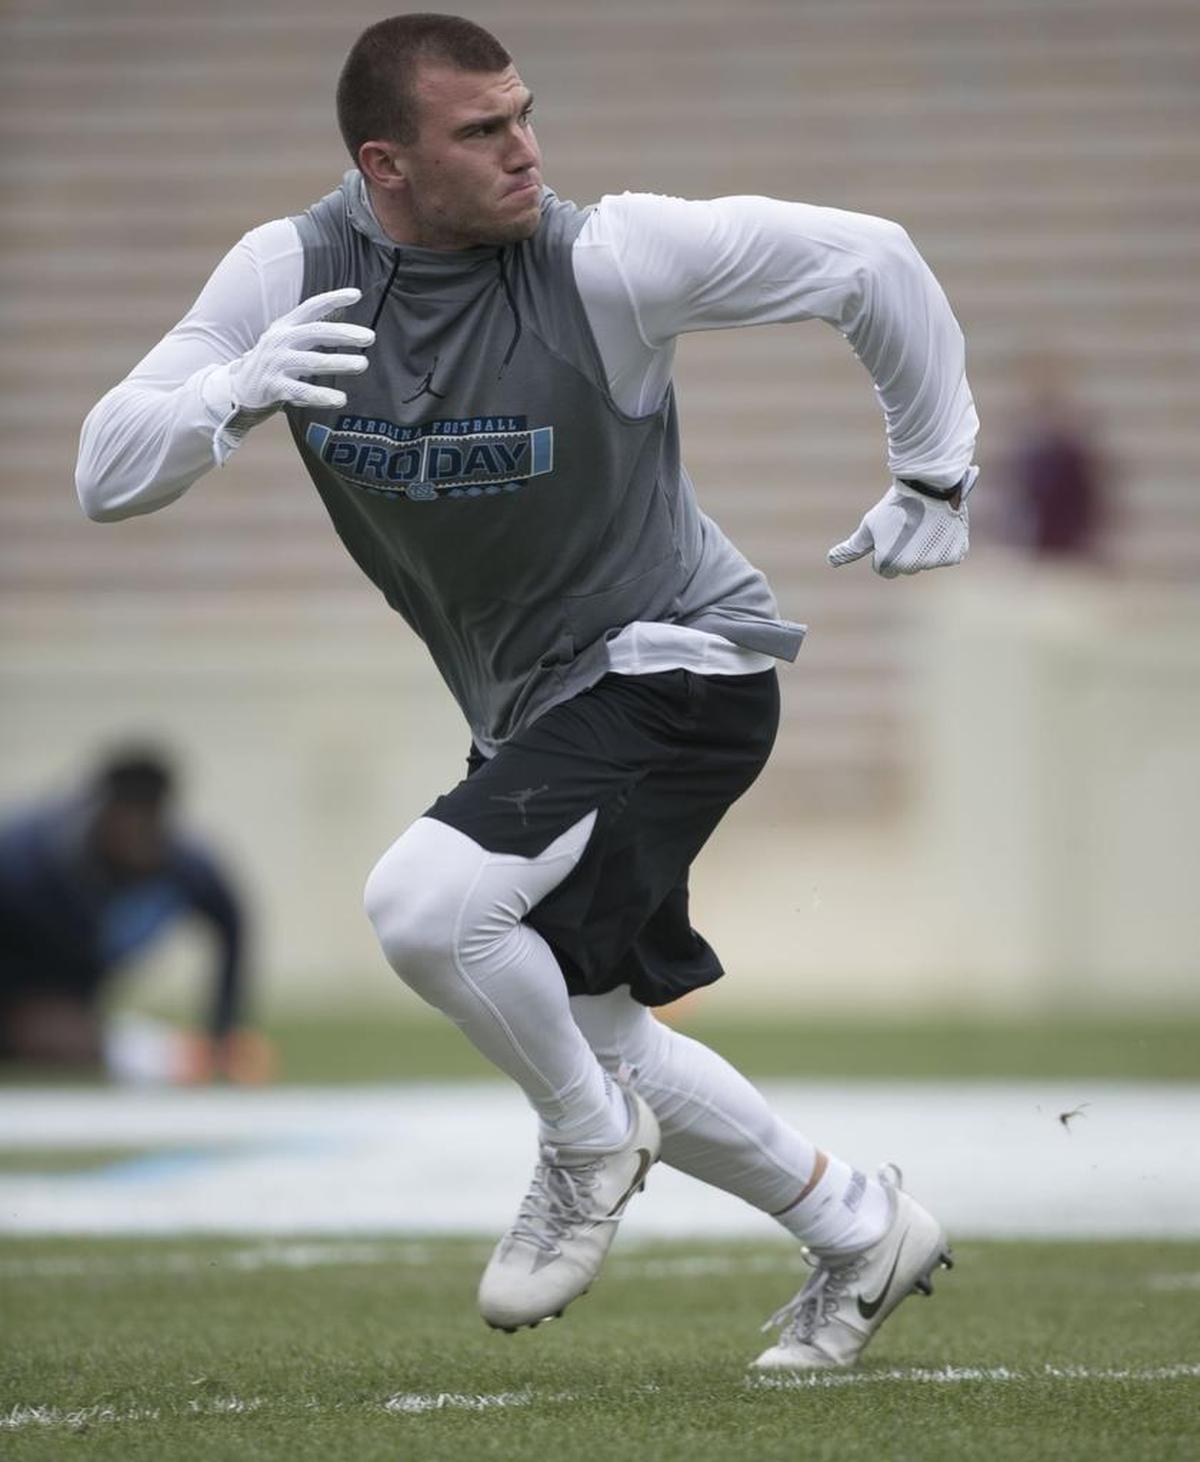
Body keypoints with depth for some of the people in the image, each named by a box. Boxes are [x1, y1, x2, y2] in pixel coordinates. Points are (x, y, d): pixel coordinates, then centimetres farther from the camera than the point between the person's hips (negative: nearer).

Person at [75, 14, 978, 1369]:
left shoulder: (605, 259, -20)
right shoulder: (290, 272, -10)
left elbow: (871, 260, -10)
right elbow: (105, 474, -13)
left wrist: (935, 474, -1)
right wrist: (233, 393, -33)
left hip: (674, 668, -7)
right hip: (532, 710, 7)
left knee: (423, 902, -26)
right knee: (595, 1036, 15)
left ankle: (590, 1146, 1)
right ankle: (860, 1231, 35)